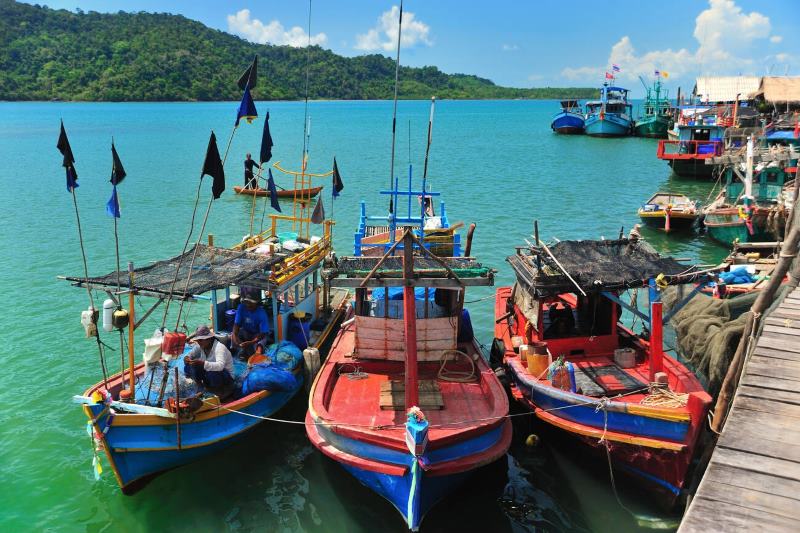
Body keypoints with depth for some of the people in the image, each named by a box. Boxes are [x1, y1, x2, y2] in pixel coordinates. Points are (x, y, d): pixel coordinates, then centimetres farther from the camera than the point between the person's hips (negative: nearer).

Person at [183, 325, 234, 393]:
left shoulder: (219, 347, -26)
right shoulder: (200, 346, -4)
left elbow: (220, 366, -40)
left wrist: (202, 363, -52)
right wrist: (187, 358, -24)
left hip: (226, 378, -6)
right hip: (208, 372, 6)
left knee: (212, 373, -38)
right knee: (188, 368, -10)